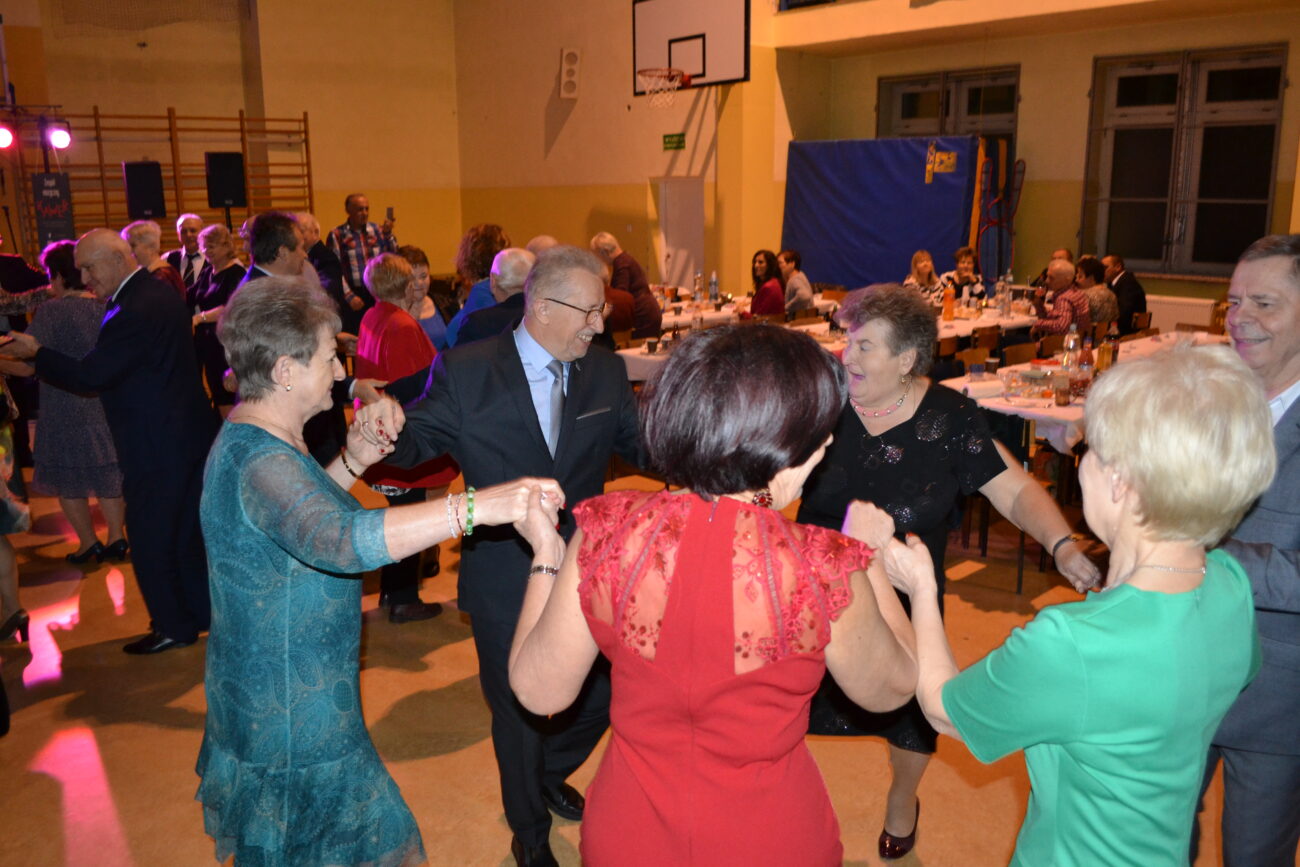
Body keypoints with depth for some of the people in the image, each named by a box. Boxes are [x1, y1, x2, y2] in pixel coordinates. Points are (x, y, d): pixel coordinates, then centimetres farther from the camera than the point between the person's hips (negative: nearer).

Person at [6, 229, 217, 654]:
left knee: (150, 539, 5)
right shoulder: (159, 291, 7)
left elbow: (89, 376, -20)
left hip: (158, 446, -10)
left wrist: (36, 354, -6)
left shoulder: (136, 310, -24)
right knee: (188, 528, 19)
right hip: (187, 432, 10)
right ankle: (204, 609, 32)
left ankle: (174, 627, 18)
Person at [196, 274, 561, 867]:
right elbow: (338, 540, -49)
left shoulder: (249, 436, 4)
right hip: (293, 708, -10)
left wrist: (349, 464, 1)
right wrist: (475, 506, -55)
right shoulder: (259, 460, -30)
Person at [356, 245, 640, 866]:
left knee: (600, 696, 17)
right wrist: (388, 422, -30)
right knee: (519, 712, 16)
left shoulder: (606, 372, -2)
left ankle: (551, 773, 54)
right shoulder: (467, 372, -12)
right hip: (505, 579, -3)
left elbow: (644, 445, -1)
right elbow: (416, 442, -7)